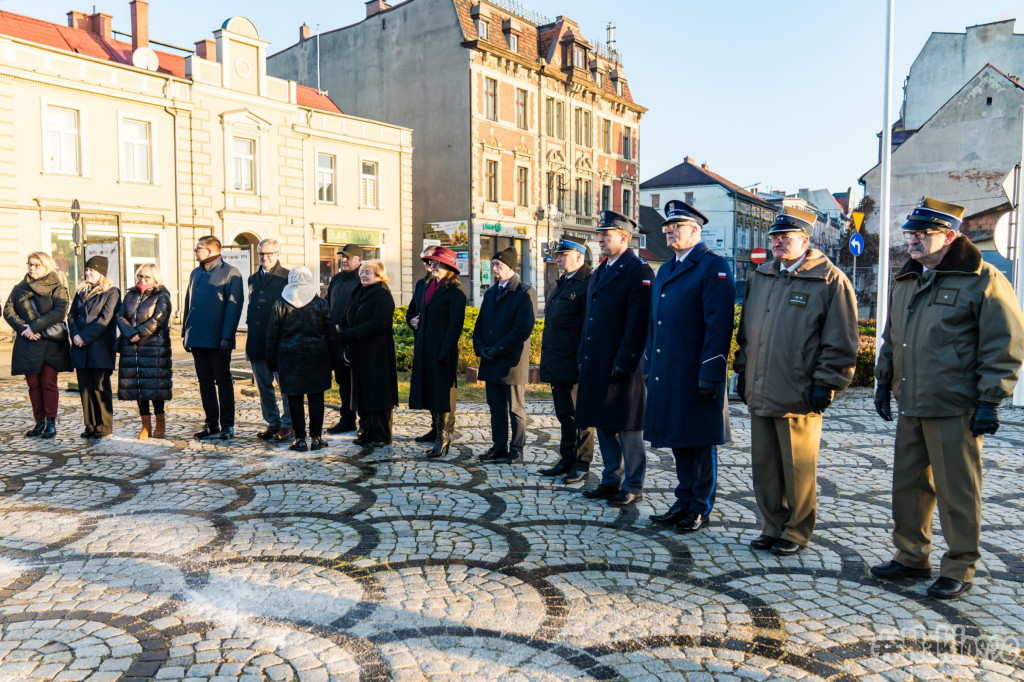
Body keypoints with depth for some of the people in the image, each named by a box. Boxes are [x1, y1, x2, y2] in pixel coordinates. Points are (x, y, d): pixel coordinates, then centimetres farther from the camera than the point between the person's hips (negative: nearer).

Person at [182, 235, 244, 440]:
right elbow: (188, 304, 19)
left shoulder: (230, 273, -6)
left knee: (223, 381, 1)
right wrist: (185, 332, 12)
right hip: (197, 339, 7)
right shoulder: (195, 274, 16)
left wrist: (226, 337, -17)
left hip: (218, 339, -6)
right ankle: (211, 423, 19)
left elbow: (234, 306, -11)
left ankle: (227, 425, 8)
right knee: (205, 381, 10)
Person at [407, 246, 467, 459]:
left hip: (442, 348, -8)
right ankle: (438, 432, 22)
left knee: (442, 392, -3)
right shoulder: (430, 285, 15)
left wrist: (445, 352, -19)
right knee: (430, 392, 11)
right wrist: (414, 321, 7)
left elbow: (455, 323, -15)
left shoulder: (455, 289, -10)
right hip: (425, 348, 8)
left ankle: (442, 439, 5)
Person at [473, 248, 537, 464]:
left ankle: (516, 450, 12)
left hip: (512, 362, -7)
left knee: (515, 409, 3)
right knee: (496, 408, 12)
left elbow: (524, 328, -16)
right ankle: (499, 447, 21)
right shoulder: (490, 293, 17)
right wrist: (481, 348, -1)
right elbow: (479, 325, 18)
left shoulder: (525, 293, -7)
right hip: (491, 363, 7)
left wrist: (497, 350, -16)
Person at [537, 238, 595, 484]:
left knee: (580, 415, 2)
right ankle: (566, 461, 25)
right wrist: (548, 360, 18)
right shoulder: (561, 284, 18)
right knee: (565, 415, 15)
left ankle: (581, 465, 11)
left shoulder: (589, 283, -11)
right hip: (557, 363, 9)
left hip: (575, 363, -9)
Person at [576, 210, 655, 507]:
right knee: (604, 424, 15)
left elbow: (638, 322, -17)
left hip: (622, 365, -9)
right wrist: (584, 355, 15)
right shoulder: (600, 271, 17)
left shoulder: (638, 270, -10)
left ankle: (633, 487, 13)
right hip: (597, 365, 9)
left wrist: (624, 361, -21)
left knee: (627, 428, 1)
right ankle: (612, 480, 27)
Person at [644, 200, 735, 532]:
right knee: (679, 442, 15)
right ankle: (684, 502, 28)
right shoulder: (665, 270, 17)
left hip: (696, 376, -8)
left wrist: (710, 374, -20)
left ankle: (701, 510, 16)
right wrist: (649, 366, 17)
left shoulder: (713, 266, -9)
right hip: (667, 375, 8)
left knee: (701, 443, 4)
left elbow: (719, 324, -16)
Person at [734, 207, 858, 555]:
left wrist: (825, 383, -11)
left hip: (799, 396, -6)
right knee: (764, 466, 12)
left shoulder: (830, 281, -5)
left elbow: (840, 342, -7)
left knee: (798, 468, 5)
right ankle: (774, 527, 26)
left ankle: (797, 532, 21)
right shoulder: (759, 278, 14)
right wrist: (743, 370, 16)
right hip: (760, 394, 6)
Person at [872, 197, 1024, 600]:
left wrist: (990, 401, -13)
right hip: (909, 407, 7)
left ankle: (959, 569, 19)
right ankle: (911, 557, 28)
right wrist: (884, 383, 17)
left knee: (957, 491, 4)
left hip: (955, 409, -7)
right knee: (908, 485, 14)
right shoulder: (905, 282, 13)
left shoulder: (982, 280, -8)